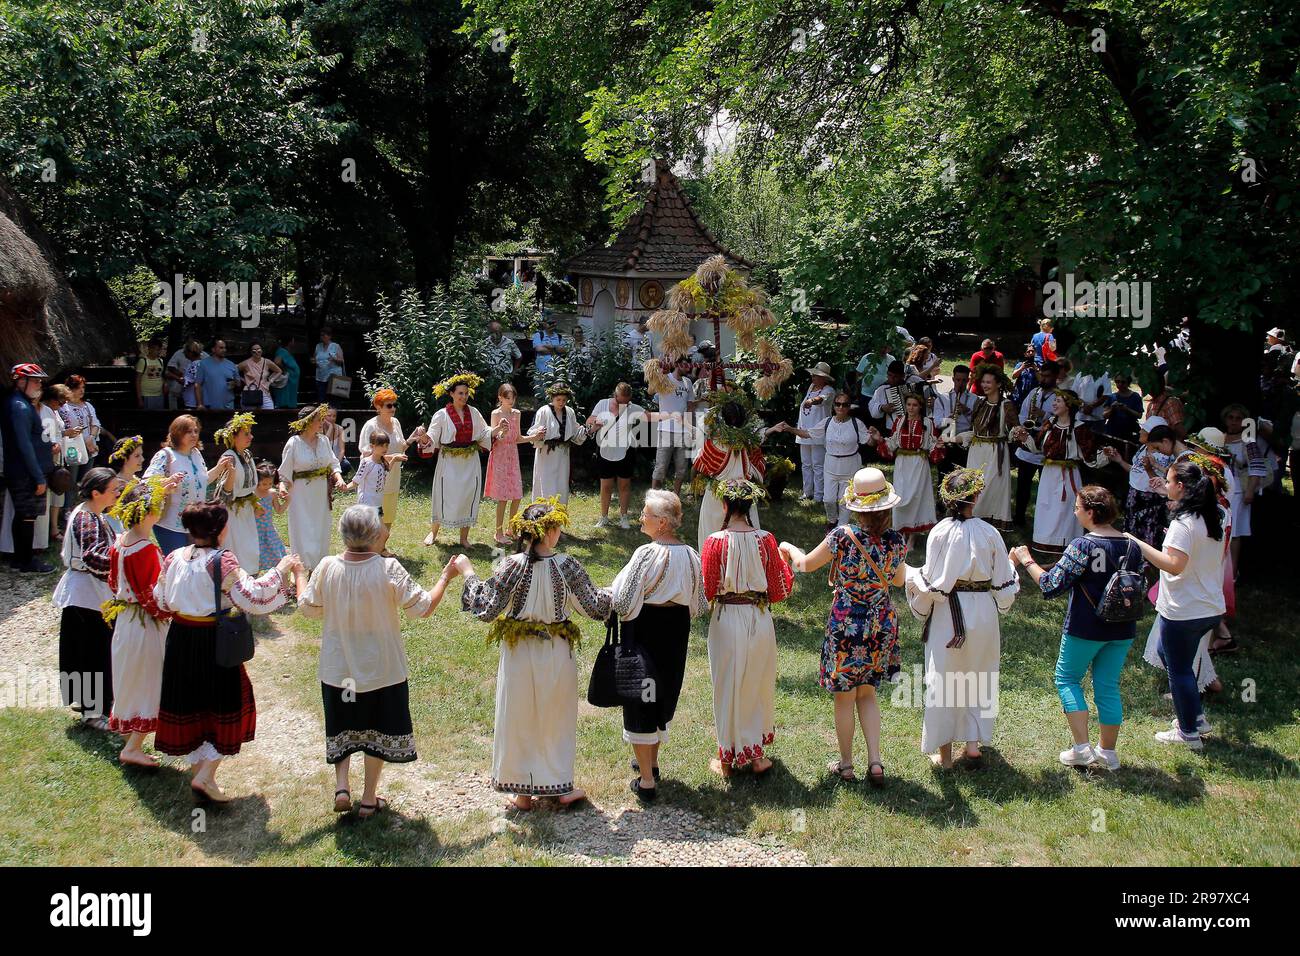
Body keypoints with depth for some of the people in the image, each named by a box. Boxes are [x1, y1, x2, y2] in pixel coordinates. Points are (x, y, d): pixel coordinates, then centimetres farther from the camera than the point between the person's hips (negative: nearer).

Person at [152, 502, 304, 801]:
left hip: (179, 639, 6)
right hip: (213, 641, -6)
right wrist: (280, 570, -14)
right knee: (225, 708, 11)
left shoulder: (174, 558, -1)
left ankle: (198, 770, 28)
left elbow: (162, 601, 9)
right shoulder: (222, 561, -20)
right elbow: (253, 597, -24)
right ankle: (205, 776, 4)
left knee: (189, 707, 17)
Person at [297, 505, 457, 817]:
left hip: (337, 668, 2)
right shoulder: (389, 570, -21)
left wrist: (298, 576, 17)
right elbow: (423, 607, -15)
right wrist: (445, 577, 0)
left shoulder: (326, 568, -14)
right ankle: (369, 799, 23)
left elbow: (309, 609, 0)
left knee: (342, 727, 23)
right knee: (378, 731, 16)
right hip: (381, 668, -2)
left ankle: (341, 787, 13)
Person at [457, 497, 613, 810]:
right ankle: (561, 786, 28)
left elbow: (486, 608, -14)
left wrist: (468, 572, -4)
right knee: (556, 719, 18)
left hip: (519, 654, -1)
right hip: (557, 654, 1)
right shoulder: (567, 566, -14)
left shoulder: (513, 566, -17)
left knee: (519, 721, 13)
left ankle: (523, 793, 22)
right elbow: (595, 605, -7)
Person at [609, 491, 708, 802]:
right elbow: (699, 605, 6)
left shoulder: (646, 555, -21)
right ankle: (651, 762, 40)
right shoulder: (691, 556, -2)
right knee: (664, 695, 22)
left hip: (644, 630, -6)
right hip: (676, 634, 6)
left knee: (639, 698, 5)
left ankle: (646, 781, 9)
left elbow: (624, 602, -20)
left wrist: (607, 597, 0)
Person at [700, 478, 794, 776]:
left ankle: (727, 759, 21)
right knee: (758, 685, 18)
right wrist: (787, 564, 14)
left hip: (726, 620, -2)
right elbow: (779, 590, -4)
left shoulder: (714, 542, -15)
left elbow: (707, 591, -10)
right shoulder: (765, 539, -9)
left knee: (728, 687, 12)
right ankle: (756, 754, 28)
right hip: (760, 620, 2)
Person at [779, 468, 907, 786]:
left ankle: (846, 765, 24)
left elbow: (806, 565, -4)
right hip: (882, 625, 4)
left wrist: (790, 549, 16)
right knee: (867, 694, 20)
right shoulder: (896, 541, -9)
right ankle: (875, 762, 11)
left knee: (844, 698, 12)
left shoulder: (842, 537, -20)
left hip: (845, 625, -3)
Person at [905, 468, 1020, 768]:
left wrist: (912, 575, 9)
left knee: (943, 678, 8)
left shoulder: (940, 532, -14)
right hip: (983, 612, 2)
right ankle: (973, 742, 26)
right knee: (978, 675, 19)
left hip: (947, 613, -2)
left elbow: (931, 582, -11)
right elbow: (1002, 582, 0)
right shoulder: (989, 533, -9)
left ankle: (944, 752, 15)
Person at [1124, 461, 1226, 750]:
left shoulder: (1183, 522, -22)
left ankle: (1189, 732, 19)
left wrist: (1138, 544, -29)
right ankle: (1196, 716, 30)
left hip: (1182, 612, -9)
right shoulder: (1214, 518, 5)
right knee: (1167, 653, 26)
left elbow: (1175, 564, -33)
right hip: (1212, 608, 9)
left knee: (1179, 669, 7)